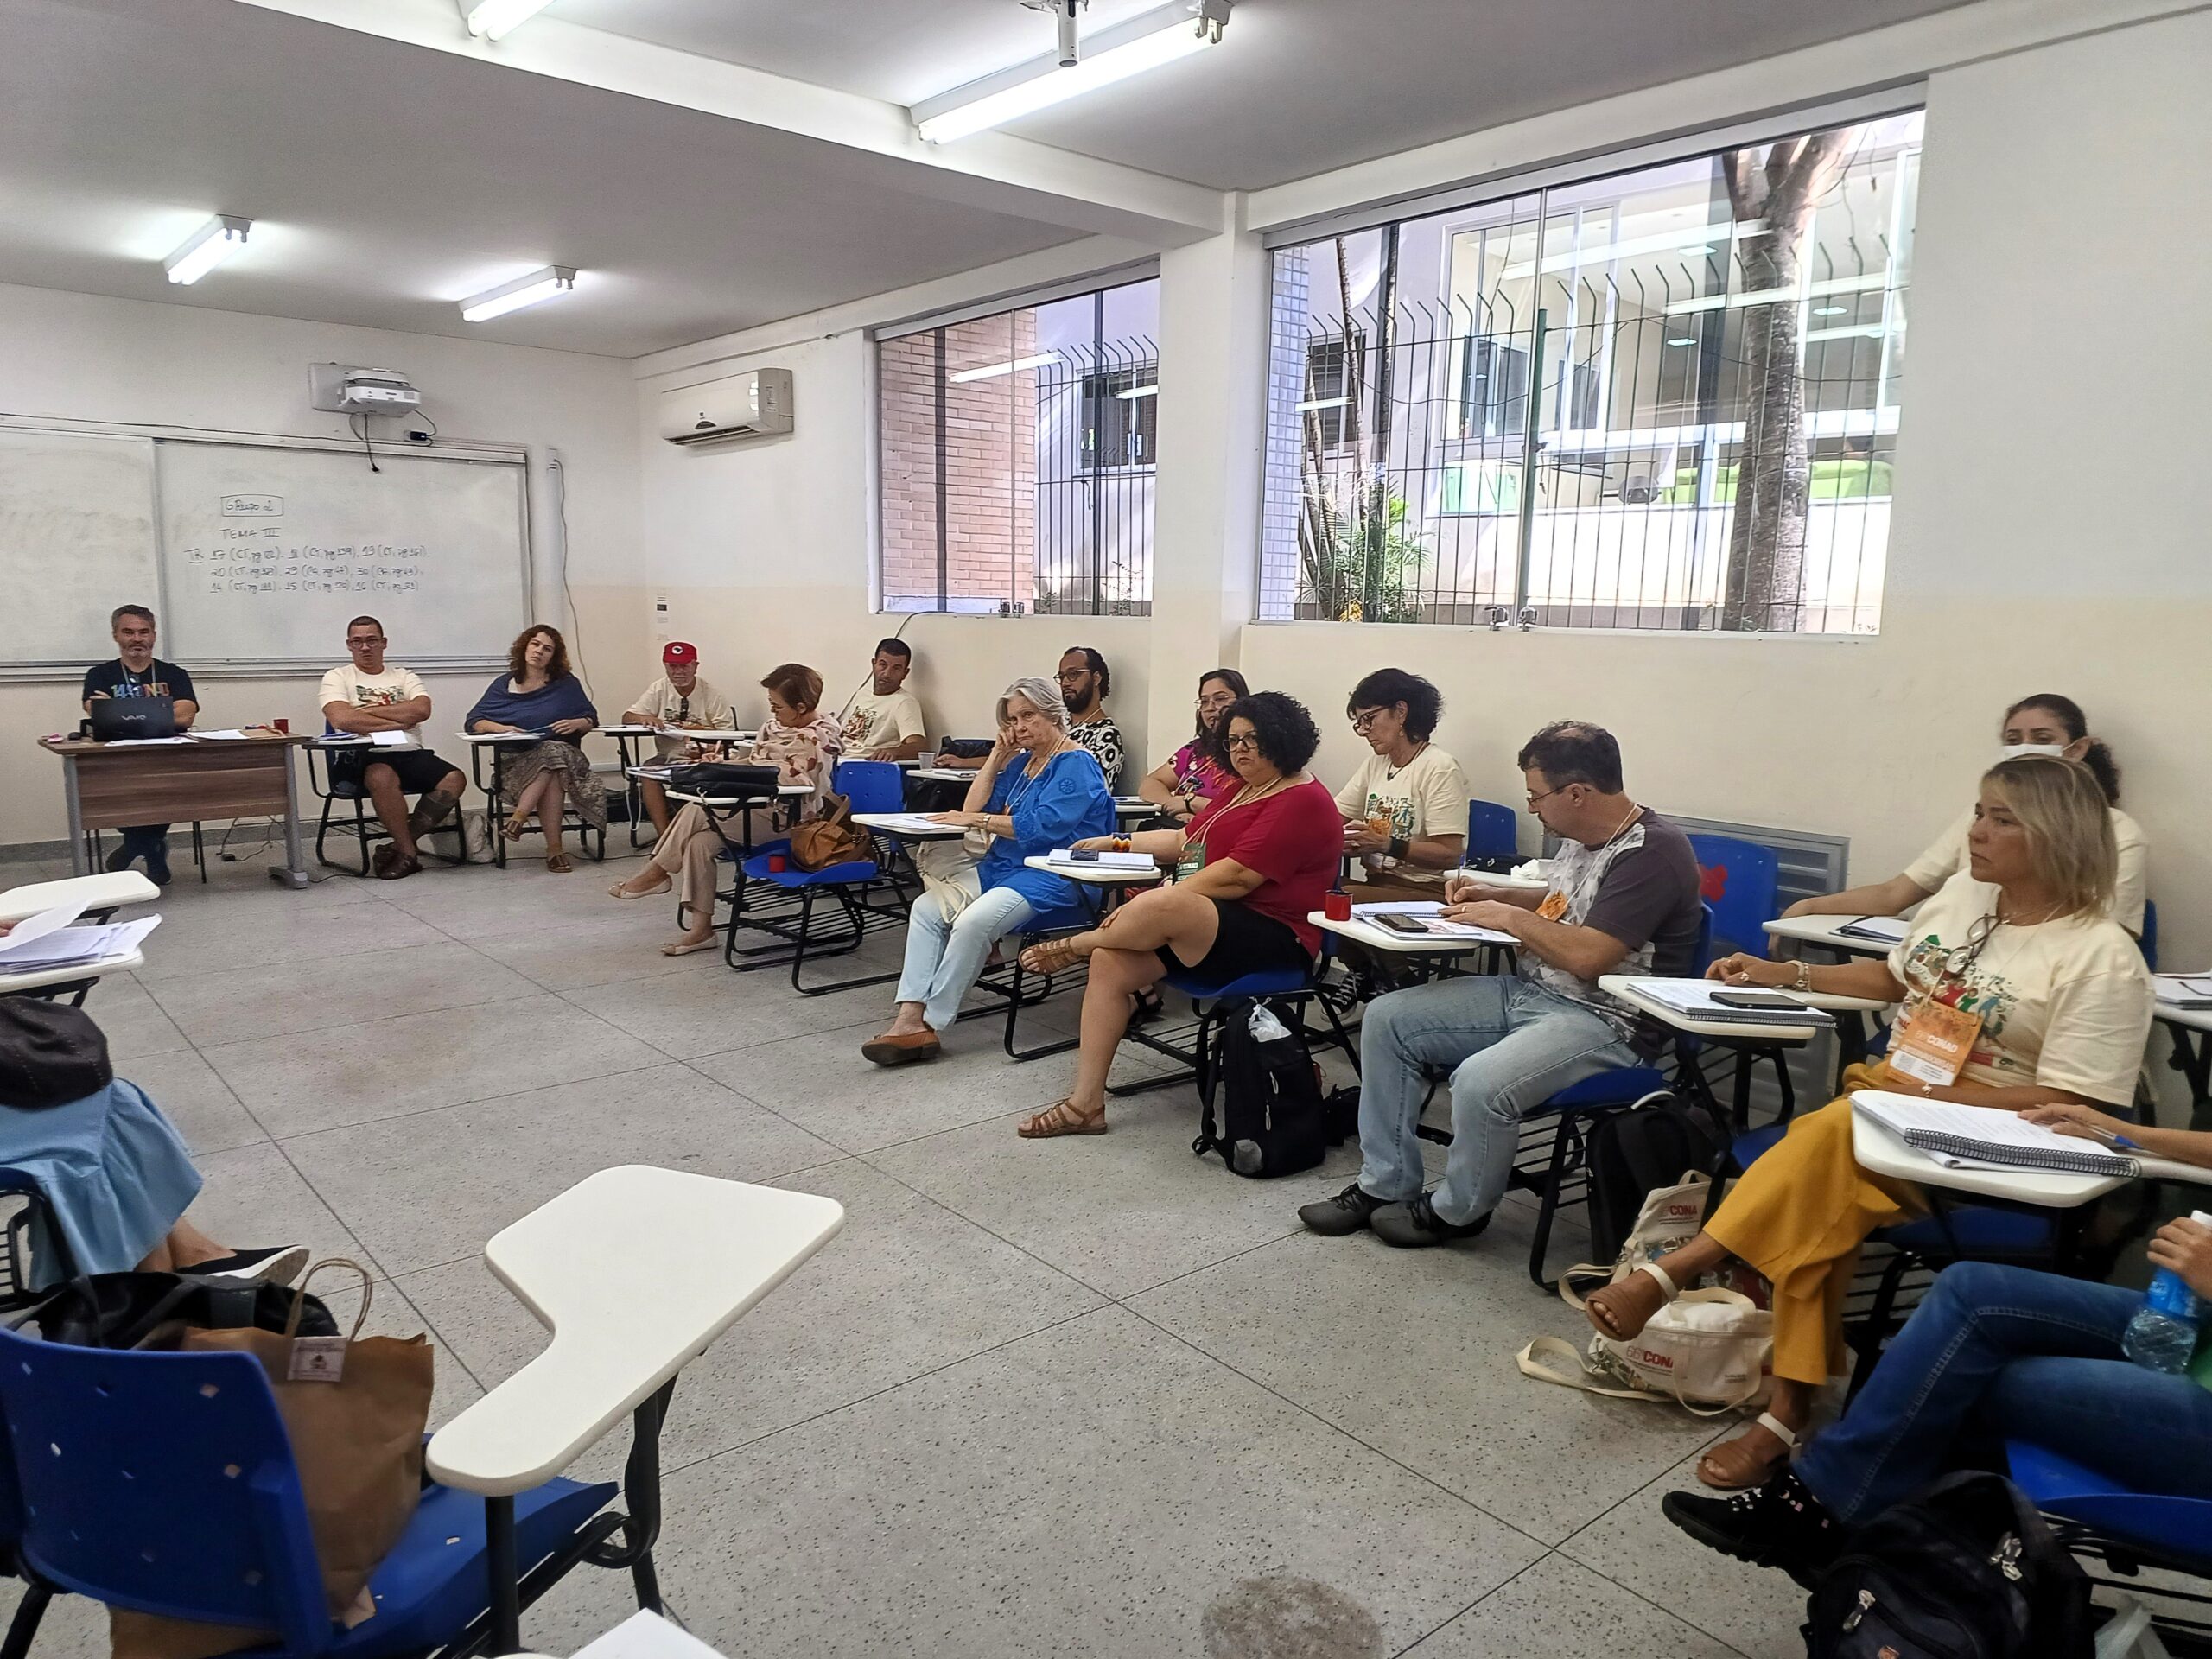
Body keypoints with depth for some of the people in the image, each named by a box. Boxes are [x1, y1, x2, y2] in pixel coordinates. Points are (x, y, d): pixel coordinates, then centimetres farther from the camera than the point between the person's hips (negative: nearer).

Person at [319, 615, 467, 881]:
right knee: (383, 776, -40)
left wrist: (368, 710, -3)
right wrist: (398, 720, -6)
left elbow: (422, 710, -1)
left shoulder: (404, 677, 21)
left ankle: (397, 846, -15)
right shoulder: (337, 677, 13)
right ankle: (407, 853, -22)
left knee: (454, 779, -25)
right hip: (363, 756, -3)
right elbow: (340, 719, -8)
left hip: (410, 753, 4)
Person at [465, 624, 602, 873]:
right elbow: (474, 721, 6)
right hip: (515, 760, -1)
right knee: (551, 778, -36)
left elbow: (591, 719, 13)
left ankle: (519, 816, -37)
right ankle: (554, 848, -35)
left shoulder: (567, 684, 15)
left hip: (561, 752, 1)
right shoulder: (504, 685, 14)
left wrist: (575, 724, -10)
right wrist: (502, 728, -14)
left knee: (553, 753, -39)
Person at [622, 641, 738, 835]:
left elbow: (727, 734, -4)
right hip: (667, 757, 3)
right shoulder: (658, 690, 11)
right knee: (648, 774, -29)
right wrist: (644, 718, -16)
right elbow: (627, 718, 7)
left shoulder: (712, 695, 2)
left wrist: (701, 730, -22)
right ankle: (664, 835, -31)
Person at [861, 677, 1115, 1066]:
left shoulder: (1074, 765, -6)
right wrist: (997, 755, 8)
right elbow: (974, 807, 14)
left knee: (972, 922, -32)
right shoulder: (1020, 761, 19)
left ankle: (931, 1026, -23)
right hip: (1005, 868, 9)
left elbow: (1043, 826, -18)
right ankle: (909, 1018, -21)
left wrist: (977, 820, -13)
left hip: (1055, 878, -9)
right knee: (927, 907, -12)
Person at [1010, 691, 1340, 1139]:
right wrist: (1118, 844, 17)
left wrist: (1149, 904, -20)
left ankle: (1075, 946, -4)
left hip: (1273, 941, -10)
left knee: (1162, 906, -35)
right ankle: (1085, 1103, -7)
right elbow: (1187, 842, 26)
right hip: (1213, 927, 10)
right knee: (1110, 963, -10)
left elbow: (1237, 877, -20)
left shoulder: (1302, 800, -11)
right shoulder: (1242, 791, 21)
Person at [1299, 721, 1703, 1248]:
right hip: (1529, 991, 10)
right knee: (1386, 1018, 1)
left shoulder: (1653, 851, -19)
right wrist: (1495, 896, 15)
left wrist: (1511, 917, -12)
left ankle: (1458, 1211, -2)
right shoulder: (1579, 838, 9)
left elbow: (1587, 956, -26)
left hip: (1604, 1021, -10)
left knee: (1481, 1082, -34)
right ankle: (1385, 1185, 7)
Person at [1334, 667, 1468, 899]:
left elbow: (1449, 855, -14)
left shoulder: (1439, 769, -7)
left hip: (1423, 891, -6)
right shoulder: (1375, 764, 17)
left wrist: (1385, 845, -21)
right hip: (1375, 883, 6)